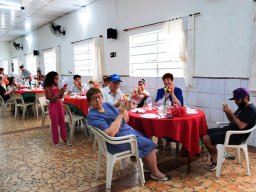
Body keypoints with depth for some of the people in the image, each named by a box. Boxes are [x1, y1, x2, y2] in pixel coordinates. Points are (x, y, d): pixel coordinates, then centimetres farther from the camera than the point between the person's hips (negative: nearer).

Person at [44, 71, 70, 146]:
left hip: (59, 105, 6)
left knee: (62, 123, 11)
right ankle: (56, 141, 17)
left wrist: (62, 92, -8)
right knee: (55, 124, 4)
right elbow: (51, 99, -19)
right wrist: (58, 92, -25)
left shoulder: (57, 86, 5)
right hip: (53, 106, -6)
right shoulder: (48, 88, -14)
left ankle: (65, 139, 23)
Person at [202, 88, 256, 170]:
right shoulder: (242, 106, 13)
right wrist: (227, 112, -2)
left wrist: (231, 113, -22)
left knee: (206, 139, -21)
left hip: (236, 136, -10)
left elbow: (241, 126, -25)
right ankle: (215, 158, 4)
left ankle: (216, 156, 9)